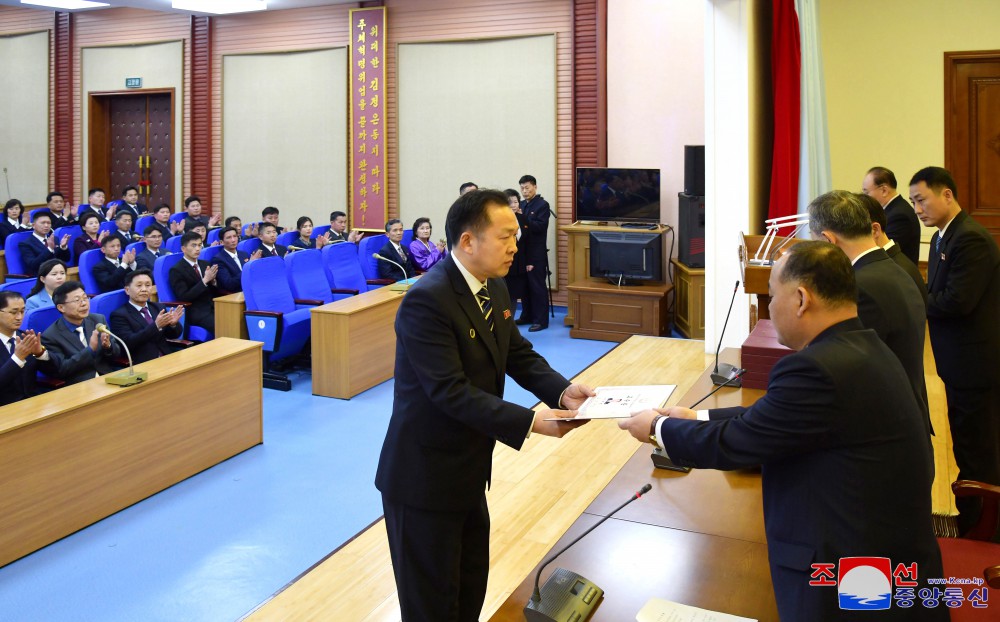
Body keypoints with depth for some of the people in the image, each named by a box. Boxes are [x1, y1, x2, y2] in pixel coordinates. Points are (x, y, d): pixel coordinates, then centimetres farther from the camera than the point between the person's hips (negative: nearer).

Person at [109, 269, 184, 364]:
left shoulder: (158, 308, 16)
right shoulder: (119, 314, 1)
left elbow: (174, 335, 14)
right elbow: (128, 343, -12)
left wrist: (173, 323, -8)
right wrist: (156, 326, -22)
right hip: (141, 366, -5)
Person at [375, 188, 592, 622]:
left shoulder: (494, 288, 4)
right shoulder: (427, 301, -25)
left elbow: (519, 355, 7)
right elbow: (452, 392, -29)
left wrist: (562, 391, -11)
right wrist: (531, 422, -32)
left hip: (468, 469, 9)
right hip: (425, 477, -9)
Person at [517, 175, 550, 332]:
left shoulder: (542, 204, -6)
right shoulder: (522, 205, 13)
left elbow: (540, 226, -16)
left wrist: (523, 218, -21)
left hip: (536, 253, -6)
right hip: (523, 252, 6)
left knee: (537, 286, -3)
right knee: (525, 285, 11)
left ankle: (541, 320, 1)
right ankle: (527, 316, 21)